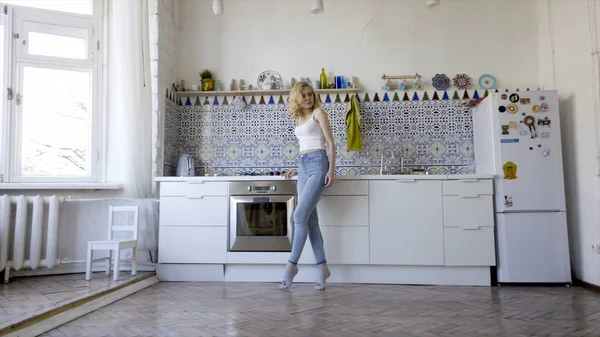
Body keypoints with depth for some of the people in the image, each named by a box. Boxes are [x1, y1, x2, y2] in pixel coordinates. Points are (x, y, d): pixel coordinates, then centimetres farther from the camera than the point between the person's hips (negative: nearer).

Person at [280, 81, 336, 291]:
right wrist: (297, 170, 20)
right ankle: (322, 268, 8)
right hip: (304, 167, 7)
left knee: (300, 216, -14)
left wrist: (331, 170, -13)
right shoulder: (299, 119, 21)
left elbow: (330, 143, -3)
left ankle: (292, 264, -5)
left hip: (318, 165, -7)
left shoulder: (319, 112, 3)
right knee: (310, 220, 2)